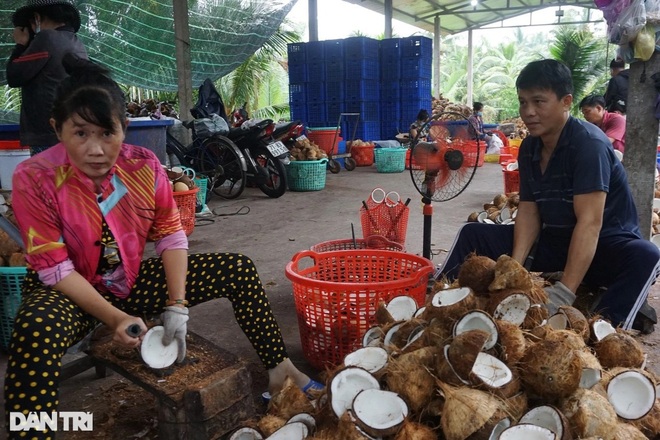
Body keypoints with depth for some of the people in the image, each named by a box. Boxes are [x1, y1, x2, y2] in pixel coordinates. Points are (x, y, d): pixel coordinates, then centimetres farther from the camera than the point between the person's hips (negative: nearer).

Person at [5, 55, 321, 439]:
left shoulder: (144, 166, -13)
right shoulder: (34, 179, -21)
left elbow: (172, 237, -7)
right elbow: (54, 269, -21)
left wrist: (177, 307, -15)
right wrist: (115, 318, -29)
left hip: (134, 281, 4)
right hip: (69, 293, -3)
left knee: (239, 269, -6)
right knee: (36, 331, -42)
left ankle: (280, 370, 4)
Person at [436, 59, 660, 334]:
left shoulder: (589, 143, -23)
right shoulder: (528, 148, -2)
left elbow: (590, 222, -30)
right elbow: (528, 210, -4)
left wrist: (565, 293, -37)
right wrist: (514, 266, -19)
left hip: (603, 244, -6)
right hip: (553, 240, 6)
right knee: (473, 234, 0)